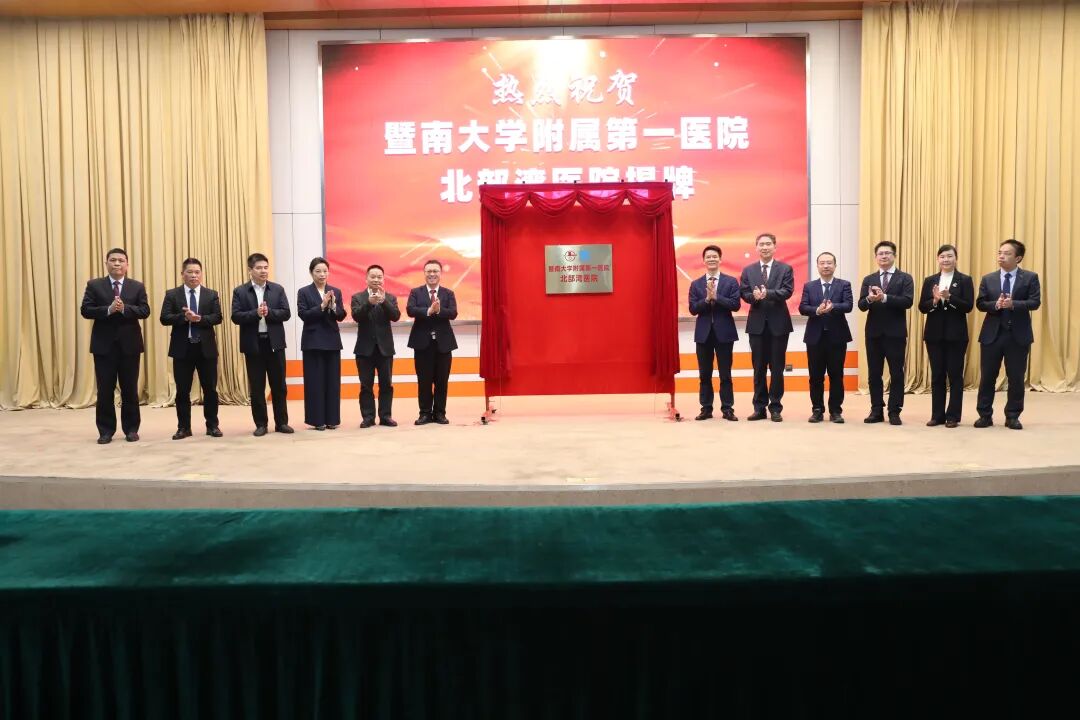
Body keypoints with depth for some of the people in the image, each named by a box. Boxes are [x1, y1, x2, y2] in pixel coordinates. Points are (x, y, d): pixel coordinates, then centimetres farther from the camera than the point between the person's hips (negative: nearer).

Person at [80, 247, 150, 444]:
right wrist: (108, 309, -20)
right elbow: (85, 310, -5)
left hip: (129, 344, 0)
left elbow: (145, 311, -4)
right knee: (105, 390, 3)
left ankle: (131, 429, 14)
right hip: (104, 344, 0)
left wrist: (124, 308, -20)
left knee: (130, 389, 6)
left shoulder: (137, 286, 6)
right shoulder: (94, 285, 4)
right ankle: (106, 431, 12)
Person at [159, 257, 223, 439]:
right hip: (182, 348, 0)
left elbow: (217, 317, -4)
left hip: (206, 347, 0)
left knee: (210, 389, 5)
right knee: (182, 390, 5)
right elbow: (165, 318, -5)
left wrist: (199, 318, -20)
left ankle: (212, 425, 15)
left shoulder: (211, 295, 6)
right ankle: (183, 427, 13)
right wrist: (184, 317, -20)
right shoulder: (172, 294, 4)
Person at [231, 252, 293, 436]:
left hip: (275, 342, 1)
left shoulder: (278, 289, 6)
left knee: (279, 385, 6)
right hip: (253, 344, -1)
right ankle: (261, 424, 12)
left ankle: (281, 422, 14)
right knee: (256, 387, 4)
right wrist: (256, 314, -21)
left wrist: (269, 312, -18)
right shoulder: (240, 291, 1)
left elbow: (286, 313, -2)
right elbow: (236, 317, -8)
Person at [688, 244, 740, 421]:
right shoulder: (696, 284, 6)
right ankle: (706, 408, 14)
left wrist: (716, 297, -18)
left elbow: (736, 305, -9)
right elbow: (693, 309, -2)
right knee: (704, 374, 7)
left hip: (724, 332, -2)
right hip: (703, 333, 2)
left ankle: (727, 408, 10)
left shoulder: (731, 281, 1)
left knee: (725, 374, 3)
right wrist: (707, 299, -17)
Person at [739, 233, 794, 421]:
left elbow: (787, 291, -12)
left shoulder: (785, 269, 2)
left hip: (778, 323, -2)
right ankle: (759, 407, 14)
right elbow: (743, 292, 1)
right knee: (759, 368, 7)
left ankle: (776, 408, 10)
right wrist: (754, 296, -21)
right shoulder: (748, 270, 9)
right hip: (757, 323, 2)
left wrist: (767, 293, -27)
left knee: (777, 368, 2)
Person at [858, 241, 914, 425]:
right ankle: (877, 410, 15)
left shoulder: (905, 278, 1)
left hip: (895, 332, -3)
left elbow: (908, 301, -14)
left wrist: (884, 297, -26)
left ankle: (894, 412, 8)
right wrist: (869, 299, -22)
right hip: (874, 332, 3)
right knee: (874, 374, 7)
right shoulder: (868, 279, 10)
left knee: (896, 374, 1)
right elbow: (861, 305, 0)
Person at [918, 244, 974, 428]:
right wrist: (935, 300, -16)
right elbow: (922, 307, 2)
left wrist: (949, 297, -21)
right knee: (937, 375, 7)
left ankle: (953, 416, 8)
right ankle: (937, 415, 13)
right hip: (934, 334, 3)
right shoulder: (930, 281, 8)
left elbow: (968, 306, -9)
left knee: (955, 375, 2)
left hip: (956, 335, -3)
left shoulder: (965, 280, 0)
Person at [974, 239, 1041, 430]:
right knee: (987, 377, 4)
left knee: (1016, 378, 4)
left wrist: (1013, 304, -24)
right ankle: (985, 415, 13)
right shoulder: (988, 279, 7)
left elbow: (1035, 302, -9)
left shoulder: (1030, 277, 1)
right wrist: (996, 305, -18)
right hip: (992, 333, 1)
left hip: (1018, 335, -1)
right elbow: (980, 303, 1)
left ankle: (1012, 416, 15)